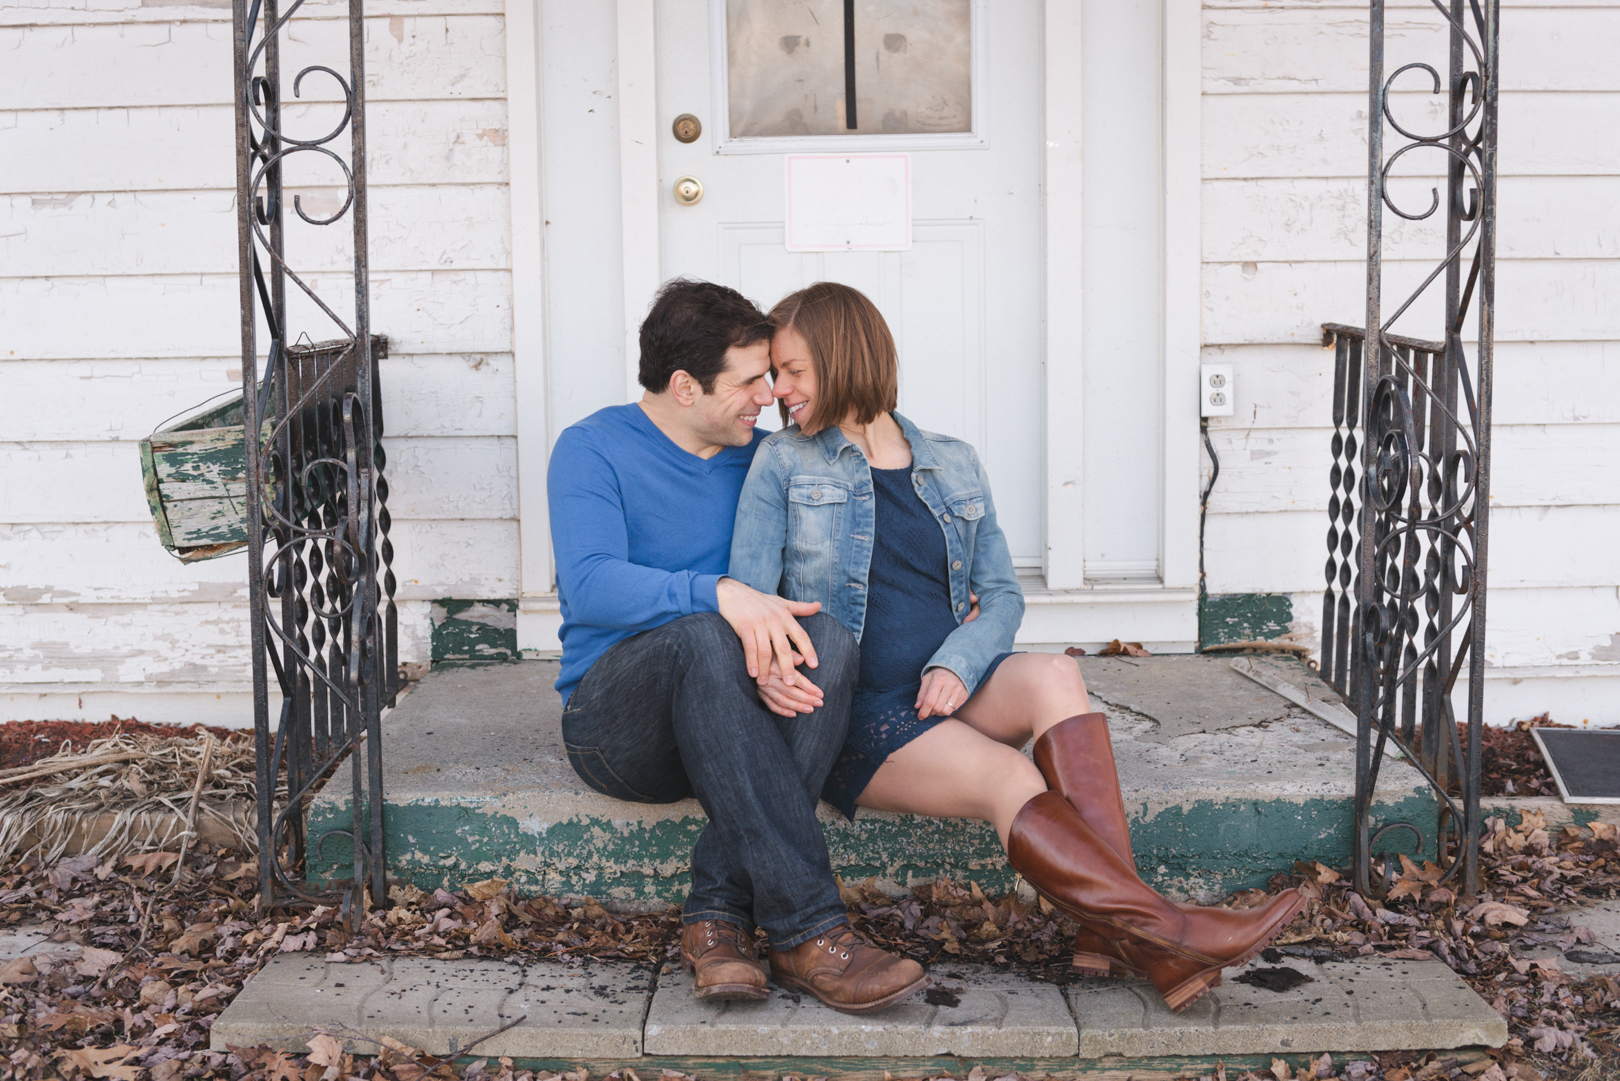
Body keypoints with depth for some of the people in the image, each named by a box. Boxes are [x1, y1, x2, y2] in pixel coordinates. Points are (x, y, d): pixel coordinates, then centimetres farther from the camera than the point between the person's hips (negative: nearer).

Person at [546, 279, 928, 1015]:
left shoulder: (764, 459, 12)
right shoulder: (593, 450, -3)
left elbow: (792, 593, 8)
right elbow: (589, 588, -20)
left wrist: (774, 649, -15)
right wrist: (720, 595, -34)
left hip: (726, 724, 4)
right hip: (614, 721, -4)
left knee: (830, 642, -28)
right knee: (702, 639, -36)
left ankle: (718, 911, -32)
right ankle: (805, 927, -39)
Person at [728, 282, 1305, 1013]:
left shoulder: (953, 466, 16)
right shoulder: (783, 465, 7)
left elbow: (1002, 593, 12)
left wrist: (956, 664, -10)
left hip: (946, 694, 3)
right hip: (848, 709, -3)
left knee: (1055, 677, -29)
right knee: (1011, 778, -30)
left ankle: (1113, 928, -37)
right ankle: (1163, 931, -36)